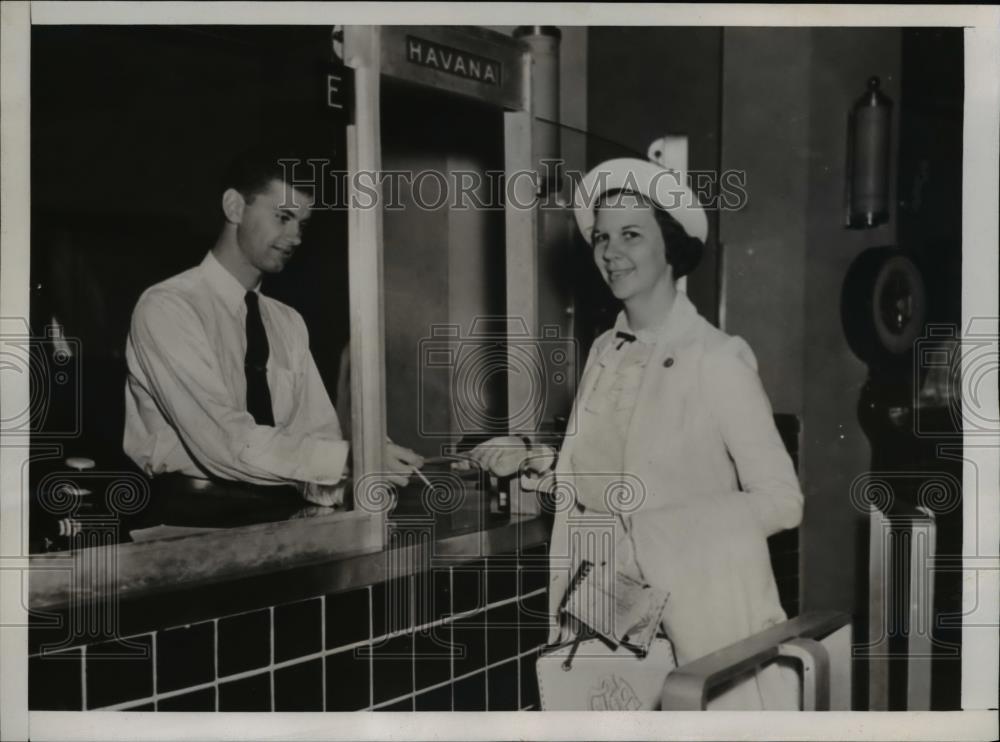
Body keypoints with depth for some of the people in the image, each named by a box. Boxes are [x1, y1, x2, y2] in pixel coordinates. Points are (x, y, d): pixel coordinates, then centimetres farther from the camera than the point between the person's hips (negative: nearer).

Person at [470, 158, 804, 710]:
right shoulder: (604, 353, 6)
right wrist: (536, 463, -1)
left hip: (699, 618, -5)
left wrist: (649, 533, -20)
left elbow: (781, 500, -15)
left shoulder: (716, 360, -13)